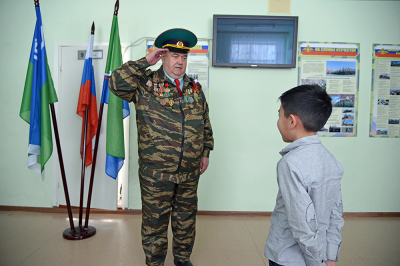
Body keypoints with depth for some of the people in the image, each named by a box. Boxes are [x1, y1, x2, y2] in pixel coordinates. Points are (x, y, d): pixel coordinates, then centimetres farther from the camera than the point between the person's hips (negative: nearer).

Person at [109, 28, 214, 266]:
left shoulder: (195, 88, 9)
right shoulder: (146, 83, -4)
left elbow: (206, 124, 15)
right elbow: (117, 83, -21)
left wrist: (205, 152, 12)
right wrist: (145, 62, -16)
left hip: (190, 171, 5)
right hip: (156, 172, -4)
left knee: (186, 217, 19)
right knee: (155, 220, 10)